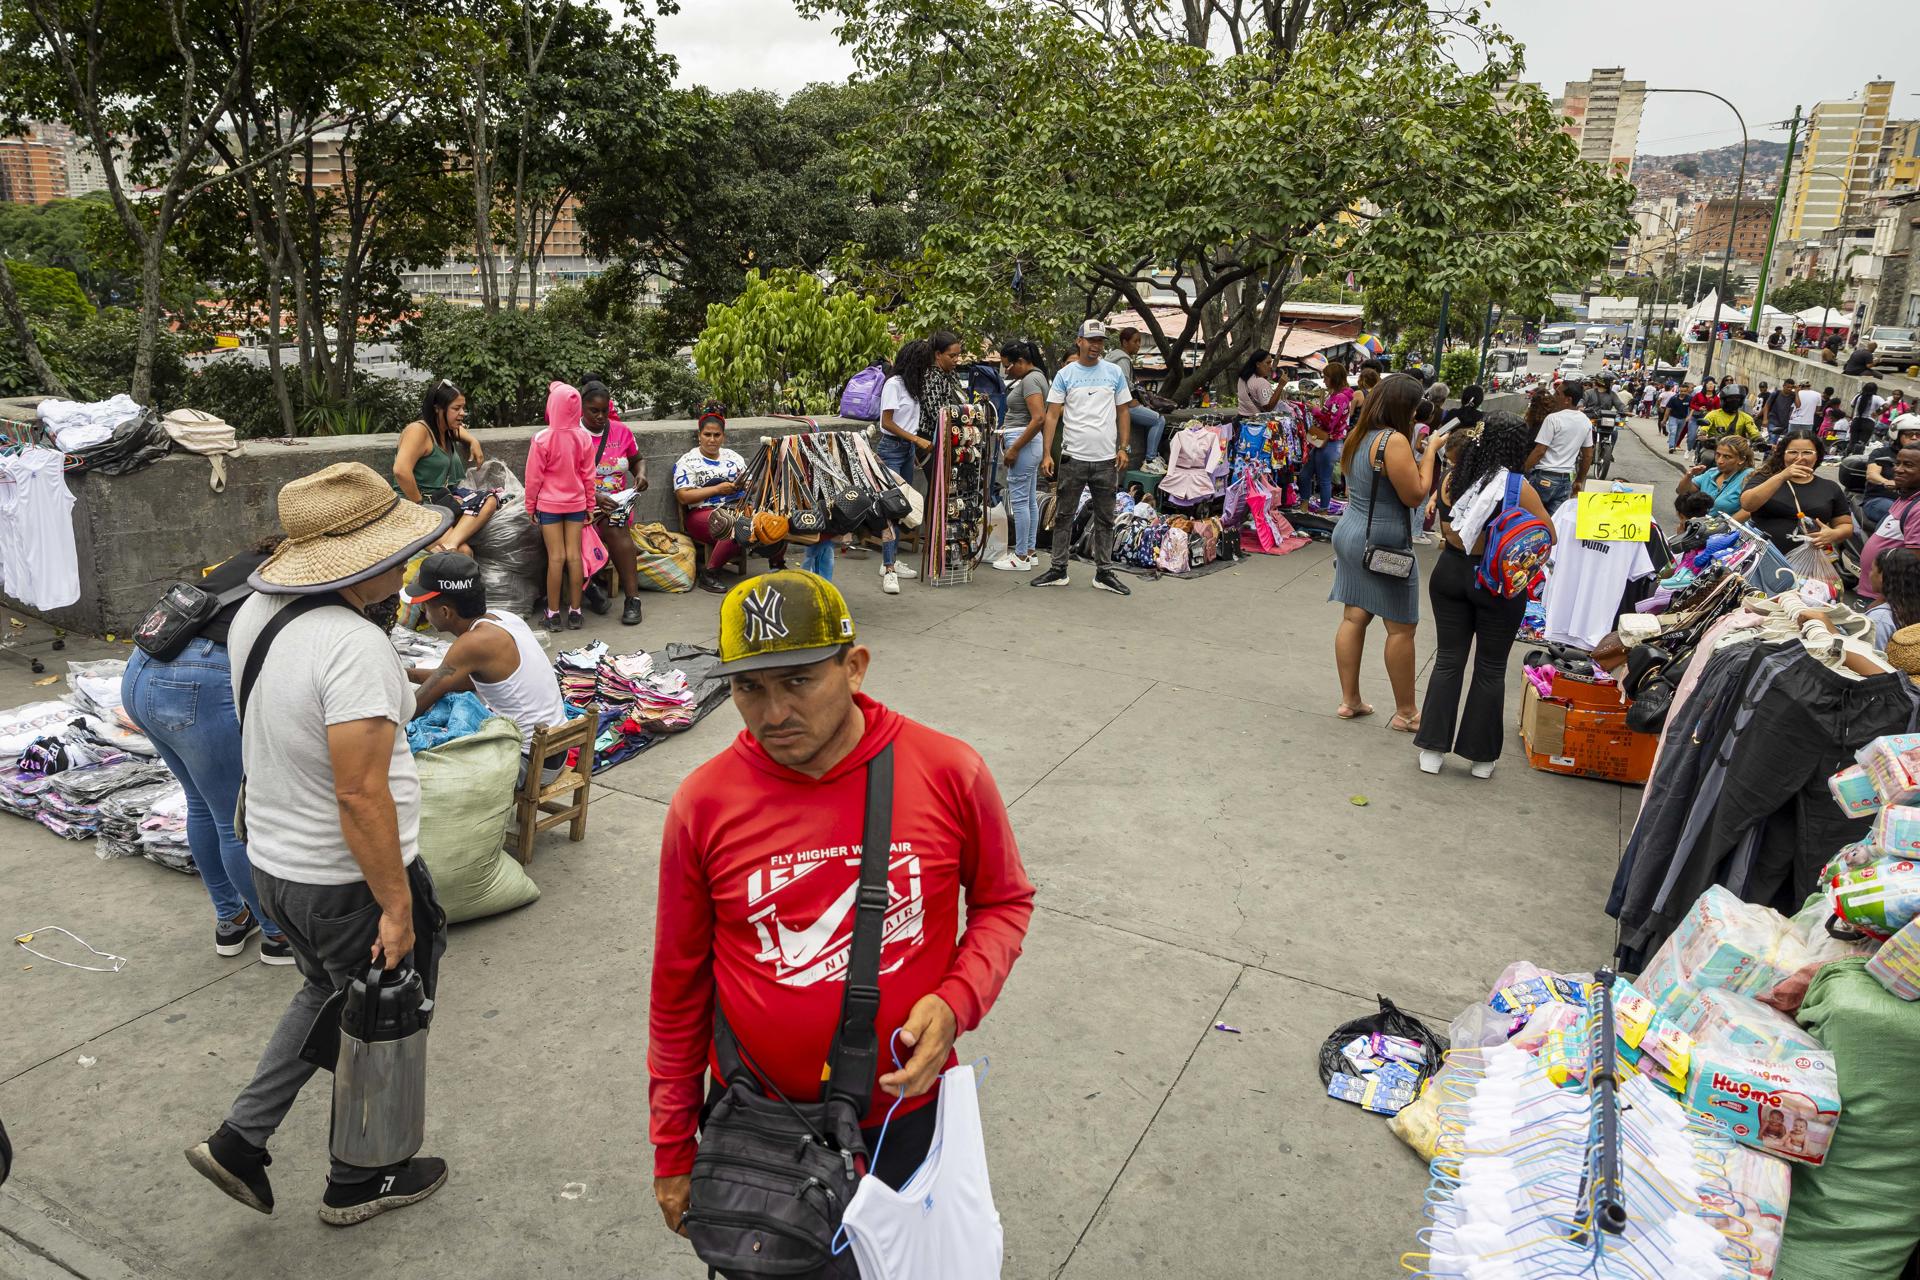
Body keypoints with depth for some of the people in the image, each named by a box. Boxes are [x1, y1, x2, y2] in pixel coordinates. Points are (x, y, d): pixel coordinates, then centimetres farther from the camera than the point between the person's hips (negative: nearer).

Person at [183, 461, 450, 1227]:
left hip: (273, 864, 8)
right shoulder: (354, 647, -30)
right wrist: (397, 906, -22)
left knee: (327, 996, 32)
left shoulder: (255, 613, -2)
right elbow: (361, 795, -30)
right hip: (349, 883, -8)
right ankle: (359, 1182, 36)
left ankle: (240, 1141, 35)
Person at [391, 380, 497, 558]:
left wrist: (473, 441, 23)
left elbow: (459, 427, 44)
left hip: (442, 498, 10)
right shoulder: (418, 430, -13)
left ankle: (450, 545, -35)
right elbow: (401, 470, -26)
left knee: (490, 500, -18)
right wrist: (419, 504, -19)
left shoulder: (447, 431, 15)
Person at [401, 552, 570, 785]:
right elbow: (467, 681, 17)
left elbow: (415, 707, -15)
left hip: (531, 763, -9)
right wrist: (405, 673, 15)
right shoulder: (500, 617, 3)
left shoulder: (476, 642, -22)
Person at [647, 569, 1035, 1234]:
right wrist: (672, 1149, 4)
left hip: (906, 1106, 0)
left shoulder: (949, 773, -16)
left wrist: (957, 1002, -17)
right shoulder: (703, 804, -14)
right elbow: (679, 984, -3)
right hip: (758, 1123, 0)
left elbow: (1004, 900, 1)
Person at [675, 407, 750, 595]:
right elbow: (683, 496, -6)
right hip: (702, 513, -5)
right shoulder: (688, 461, 4)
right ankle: (708, 575, -25)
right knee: (735, 528, -38)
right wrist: (717, 489, -11)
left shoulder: (733, 457, 20)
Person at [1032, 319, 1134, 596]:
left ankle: (1104, 573, 17)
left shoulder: (1114, 373, 6)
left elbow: (1122, 411, 11)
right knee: (1063, 516, 5)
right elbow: (1052, 414, -2)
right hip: (1073, 456, -2)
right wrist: (1046, 454, -9)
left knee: (1105, 519, 9)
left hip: (1107, 459, 2)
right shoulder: (1065, 374, 0)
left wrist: (1123, 448, 2)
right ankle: (1058, 570, 13)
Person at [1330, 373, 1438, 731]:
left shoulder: (1356, 437, 8)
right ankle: (1405, 712, 12)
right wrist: (1428, 454, -6)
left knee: (1354, 617, 11)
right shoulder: (1394, 441, -18)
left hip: (1349, 534, 9)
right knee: (1401, 628, 2)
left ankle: (1350, 700, 18)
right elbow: (1415, 495, -16)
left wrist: (1413, 454, 14)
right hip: (1383, 545, -8)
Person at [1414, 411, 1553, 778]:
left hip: (1451, 573, 3)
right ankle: (1481, 756, 18)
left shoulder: (1453, 478, -2)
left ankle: (1432, 749, 13)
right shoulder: (1517, 486, -14)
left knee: (1448, 660, 12)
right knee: (1491, 668, 9)